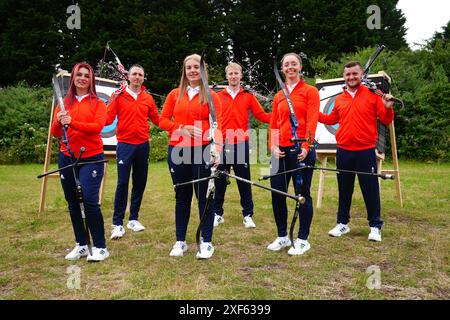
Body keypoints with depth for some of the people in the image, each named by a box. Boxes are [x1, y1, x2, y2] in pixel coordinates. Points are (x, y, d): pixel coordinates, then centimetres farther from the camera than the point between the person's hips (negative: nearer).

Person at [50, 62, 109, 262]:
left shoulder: (98, 103, 4)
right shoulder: (64, 103, 13)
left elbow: (98, 126, -13)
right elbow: (55, 133, 6)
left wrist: (72, 123, -25)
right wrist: (59, 122, -16)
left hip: (91, 158, -4)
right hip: (66, 158, 4)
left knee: (90, 200, -12)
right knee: (72, 202, 8)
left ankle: (100, 247, -1)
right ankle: (81, 245, 22)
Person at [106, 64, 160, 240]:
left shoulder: (148, 98, 8)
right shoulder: (119, 96, 0)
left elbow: (156, 119, 12)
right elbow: (108, 119, -6)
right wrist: (112, 101, -21)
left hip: (143, 145, 4)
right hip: (125, 145, -3)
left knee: (140, 183, 9)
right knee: (122, 183, -6)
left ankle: (134, 219, 22)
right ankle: (117, 223, 3)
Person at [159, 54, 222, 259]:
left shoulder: (211, 96, 4)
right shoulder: (175, 94, 12)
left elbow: (217, 125, -5)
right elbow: (163, 120, 10)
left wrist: (217, 150, -19)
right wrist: (183, 128, -7)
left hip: (202, 150, -3)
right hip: (178, 150, 3)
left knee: (204, 196, 2)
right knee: (182, 197, 11)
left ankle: (207, 242, 15)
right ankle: (180, 241, 23)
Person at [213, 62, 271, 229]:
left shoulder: (248, 96, 6)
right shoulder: (218, 96, 6)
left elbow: (262, 115, 2)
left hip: (241, 143, 0)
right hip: (222, 144, 1)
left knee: (244, 180, 5)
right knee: (220, 180, 8)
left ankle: (248, 215, 15)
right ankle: (218, 213, 22)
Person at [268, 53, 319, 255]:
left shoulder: (310, 91, 2)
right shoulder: (278, 96, 15)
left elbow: (312, 122, -8)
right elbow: (273, 124, 13)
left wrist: (305, 146, -19)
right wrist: (274, 147, -2)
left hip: (301, 150, -5)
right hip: (281, 151, 5)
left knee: (302, 194, 2)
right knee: (277, 194, 5)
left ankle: (303, 240, 15)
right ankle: (282, 237, 21)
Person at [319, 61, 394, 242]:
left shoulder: (373, 95, -1)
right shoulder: (339, 99, 9)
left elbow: (386, 121, -1)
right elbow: (332, 119, 21)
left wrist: (388, 108, -21)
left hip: (366, 152, -3)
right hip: (343, 152, 3)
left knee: (370, 189, 5)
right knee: (344, 189, 12)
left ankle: (375, 226, 19)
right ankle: (342, 223, 25)